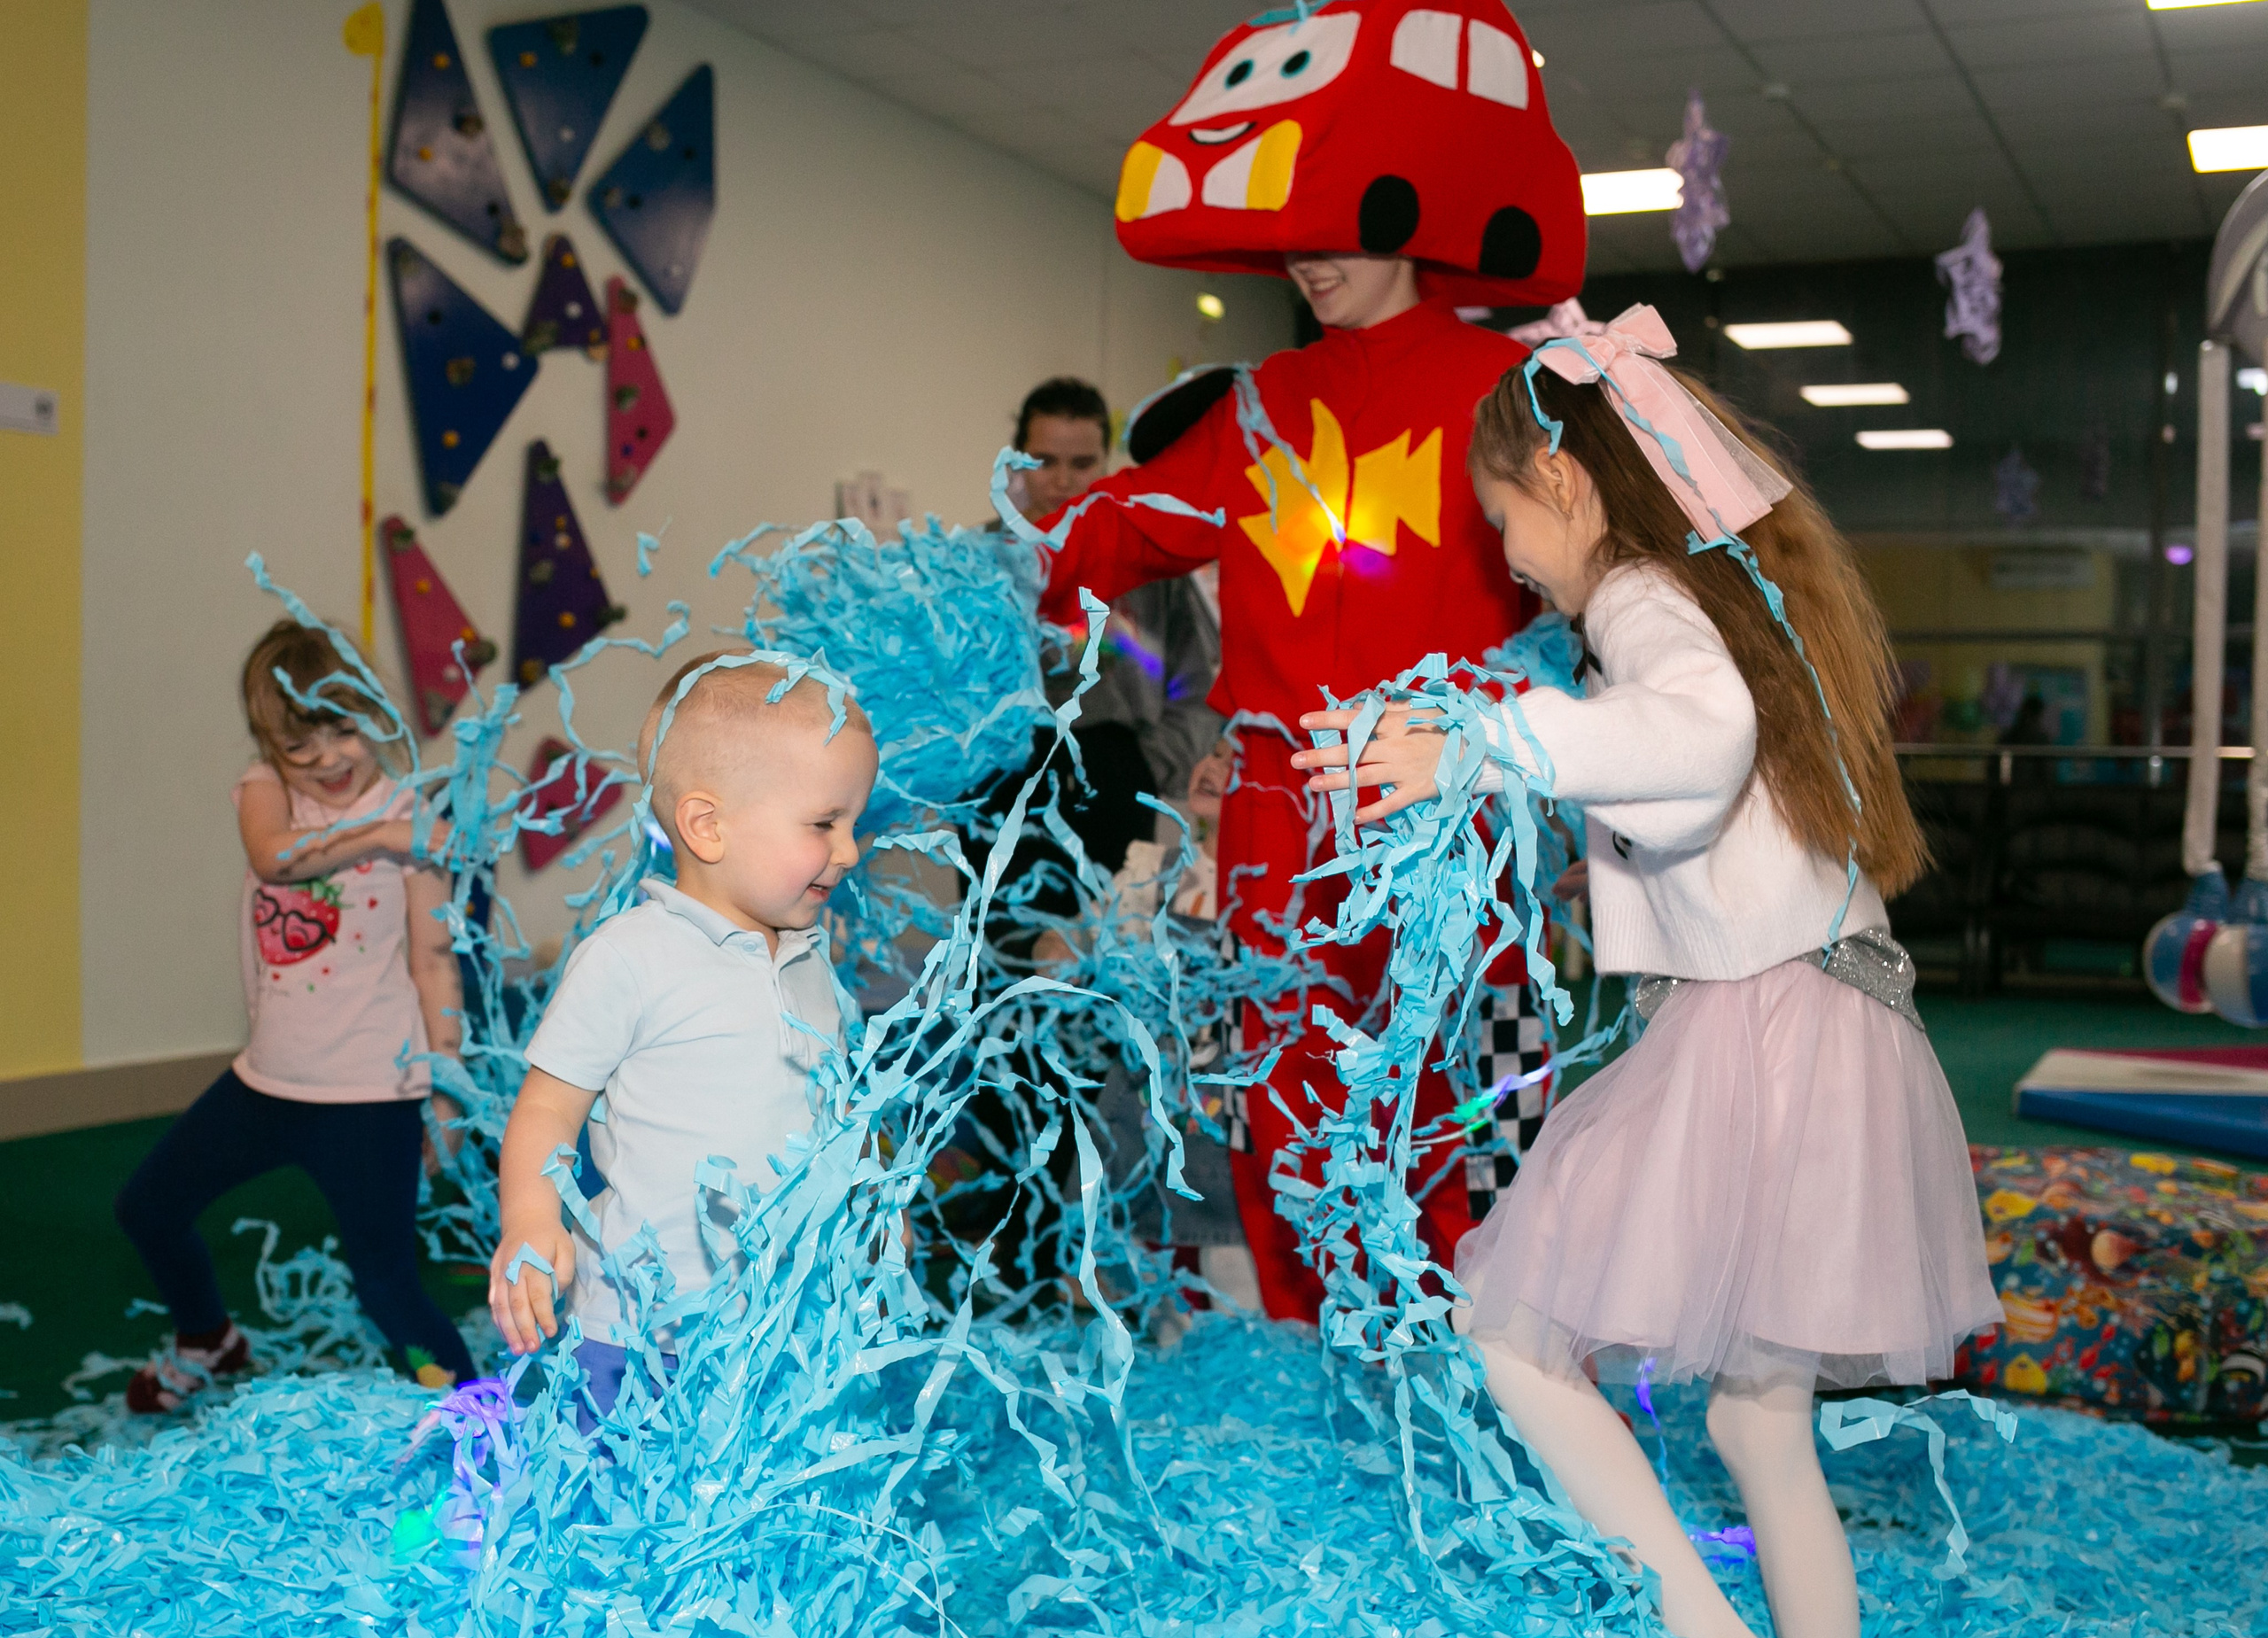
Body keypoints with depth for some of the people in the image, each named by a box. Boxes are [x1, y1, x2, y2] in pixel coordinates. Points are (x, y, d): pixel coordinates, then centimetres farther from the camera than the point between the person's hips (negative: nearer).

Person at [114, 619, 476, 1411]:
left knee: (386, 1282, -7)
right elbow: (273, 854, -23)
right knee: (147, 1207, 19)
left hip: (371, 1094, -5)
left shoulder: (409, 820, -9)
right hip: (268, 1079, 6)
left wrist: (448, 1090, -11)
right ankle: (208, 1344, 45)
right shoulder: (264, 787, 1)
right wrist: (376, 837, -30)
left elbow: (434, 963, -9)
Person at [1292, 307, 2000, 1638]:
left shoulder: (1640, 594, -9)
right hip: (1853, 1039, 9)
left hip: (1748, 1026, -9)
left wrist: (1479, 749, -35)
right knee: (1765, 1419, 17)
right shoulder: (1750, 586, 18)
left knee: (1513, 1336, -1)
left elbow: (1705, 730, -31)